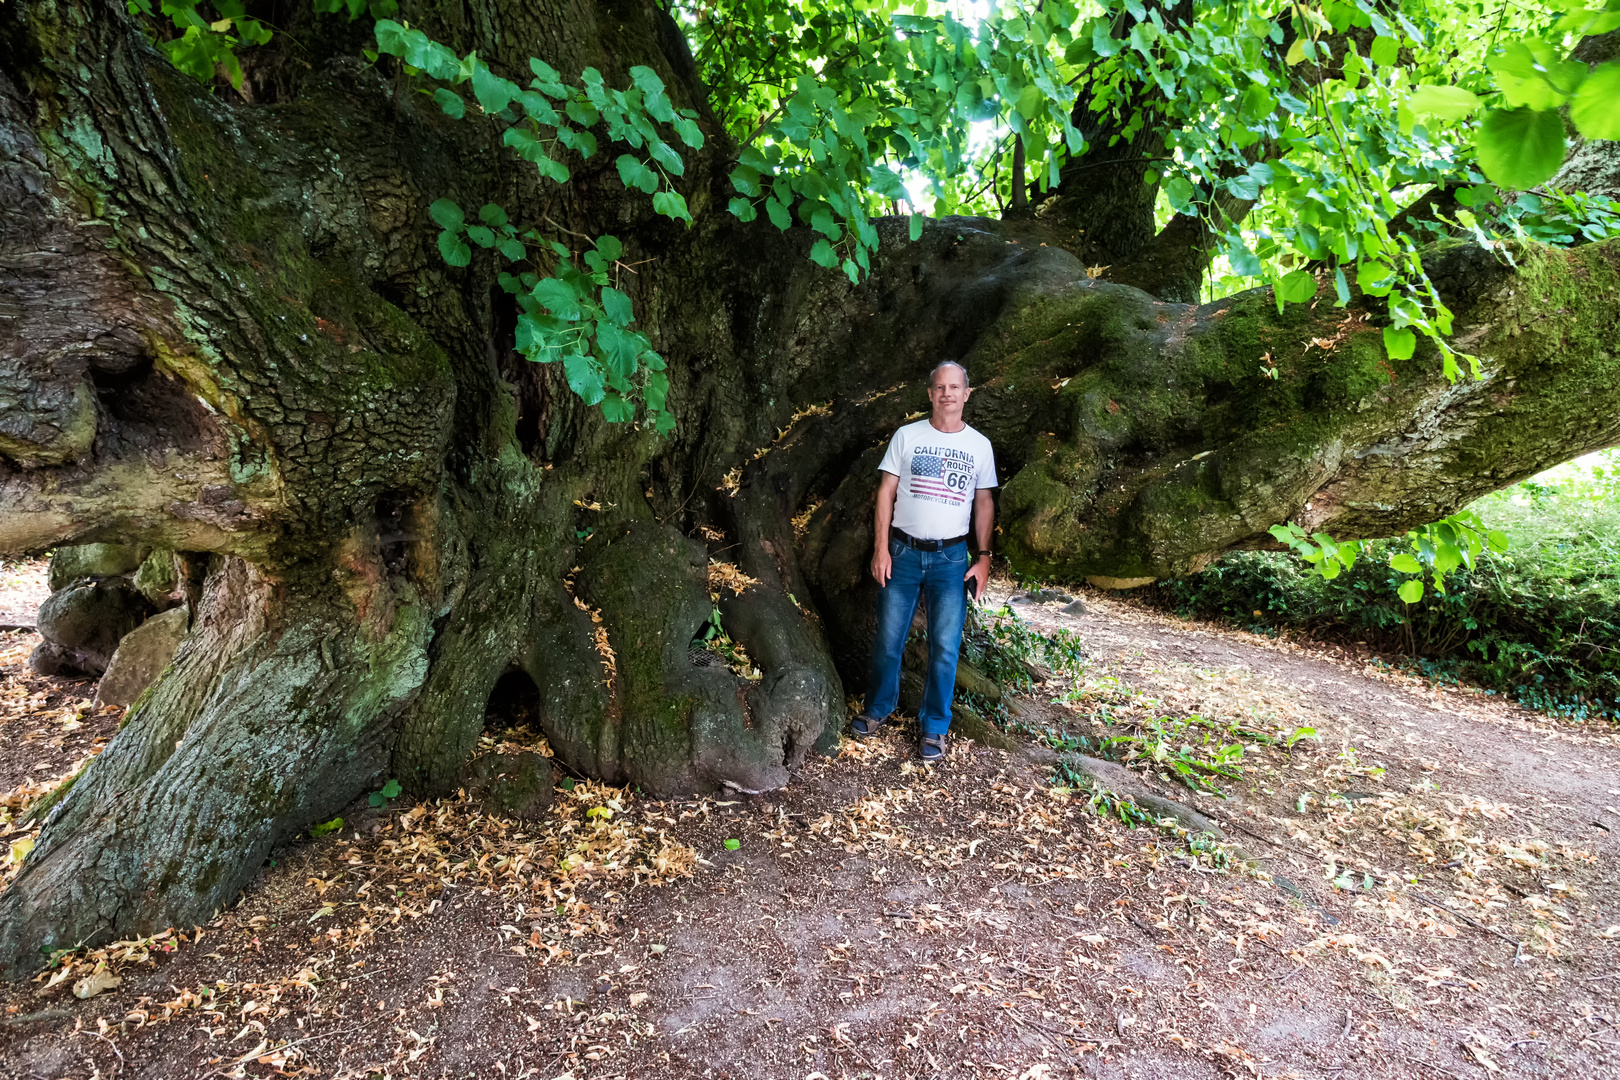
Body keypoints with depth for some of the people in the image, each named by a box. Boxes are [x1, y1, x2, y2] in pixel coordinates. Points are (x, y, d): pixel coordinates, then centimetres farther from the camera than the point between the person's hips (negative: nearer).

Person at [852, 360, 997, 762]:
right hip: (903, 552, 0)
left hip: (951, 558, 1)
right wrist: (881, 547, -5)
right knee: (889, 638, 5)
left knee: (945, 647, 1)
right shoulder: (907, 436, 2)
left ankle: (934, 727, 16)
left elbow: (984, 503, 11)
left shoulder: (979, 445, 6)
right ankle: (878, 708, 27)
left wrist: (983, 557, 4)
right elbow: (886, 492, 2)